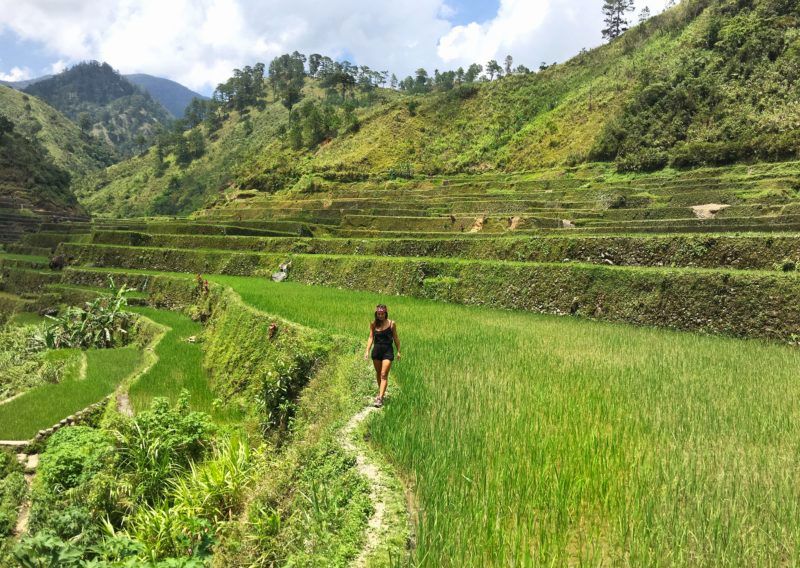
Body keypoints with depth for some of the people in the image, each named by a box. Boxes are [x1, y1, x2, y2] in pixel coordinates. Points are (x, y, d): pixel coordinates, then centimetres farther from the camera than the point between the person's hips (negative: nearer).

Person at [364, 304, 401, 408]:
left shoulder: (391, 324, -4)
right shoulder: (373, 324, 2)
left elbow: (395, 338, 3)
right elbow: (371, 337, 4)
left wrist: (398, 351, 4)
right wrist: (367, 351, -5)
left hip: (388, 351, -3)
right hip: (376, 350, 3)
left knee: (384, 375, -10)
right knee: (378, 374, 16)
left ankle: (380, 398, -13)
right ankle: (381, 392, 36)